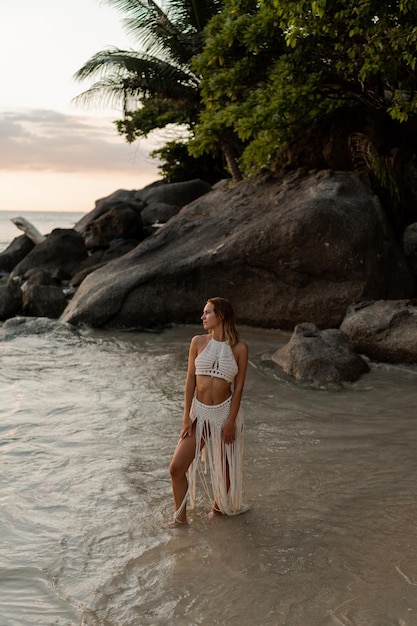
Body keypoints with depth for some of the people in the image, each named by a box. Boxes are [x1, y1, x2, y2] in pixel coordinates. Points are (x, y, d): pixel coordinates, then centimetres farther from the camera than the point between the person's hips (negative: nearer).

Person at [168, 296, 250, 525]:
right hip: (200, 412, 2)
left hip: (225, 412, -2)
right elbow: (190, 379, -1)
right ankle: (180, 516, 14)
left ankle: (219, 504, 41)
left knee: (225, 466, 14)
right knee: (177, 467, -3)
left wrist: (231, 422, -9)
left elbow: (238, 387, -5)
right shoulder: (198, 342, -1)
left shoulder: (239, 348, -7)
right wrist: (186, 417, -4)